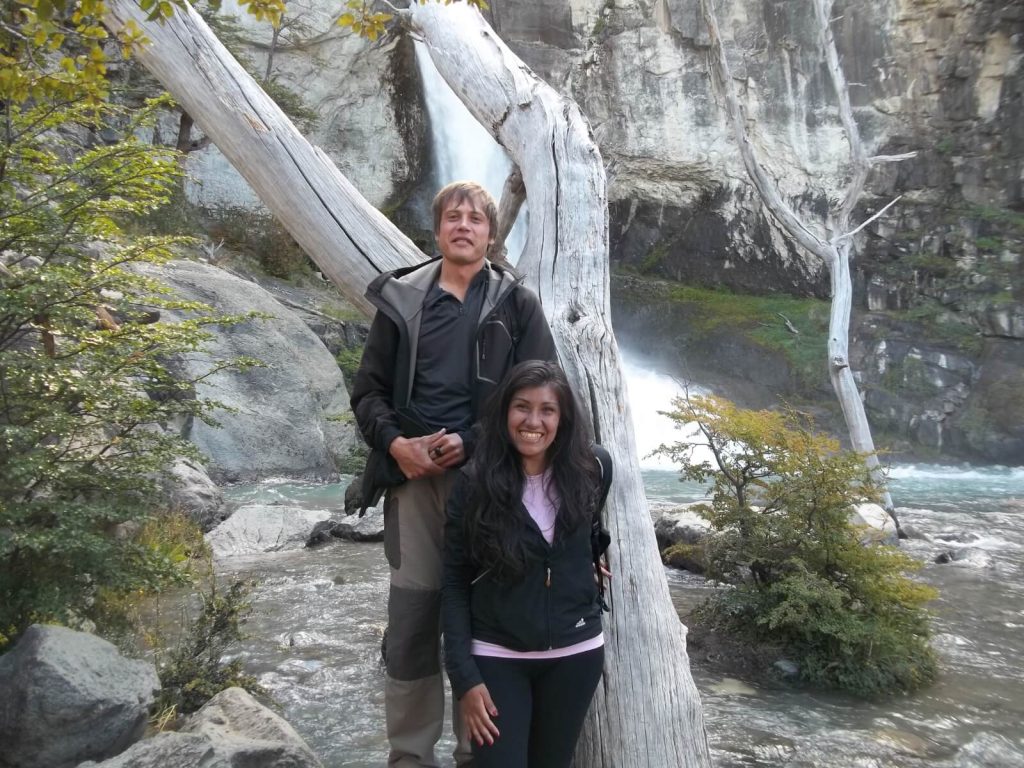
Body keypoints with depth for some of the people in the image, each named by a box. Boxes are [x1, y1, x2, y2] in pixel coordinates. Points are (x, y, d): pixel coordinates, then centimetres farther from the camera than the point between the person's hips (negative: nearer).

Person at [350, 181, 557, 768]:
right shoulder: (401, 299, 11)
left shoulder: (518, 304, 7)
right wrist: (394, 442, -8)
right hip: (414, 474, 2)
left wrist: (471, 442, -10)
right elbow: (368, 389, 11)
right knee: (411, 617, 4)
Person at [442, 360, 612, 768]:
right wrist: (464, 675, -13)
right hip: (496, 657, -2)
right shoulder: (474, 483, -12)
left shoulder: (592, 468, -8)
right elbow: (454, 583, -10)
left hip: (576, 653, 2)